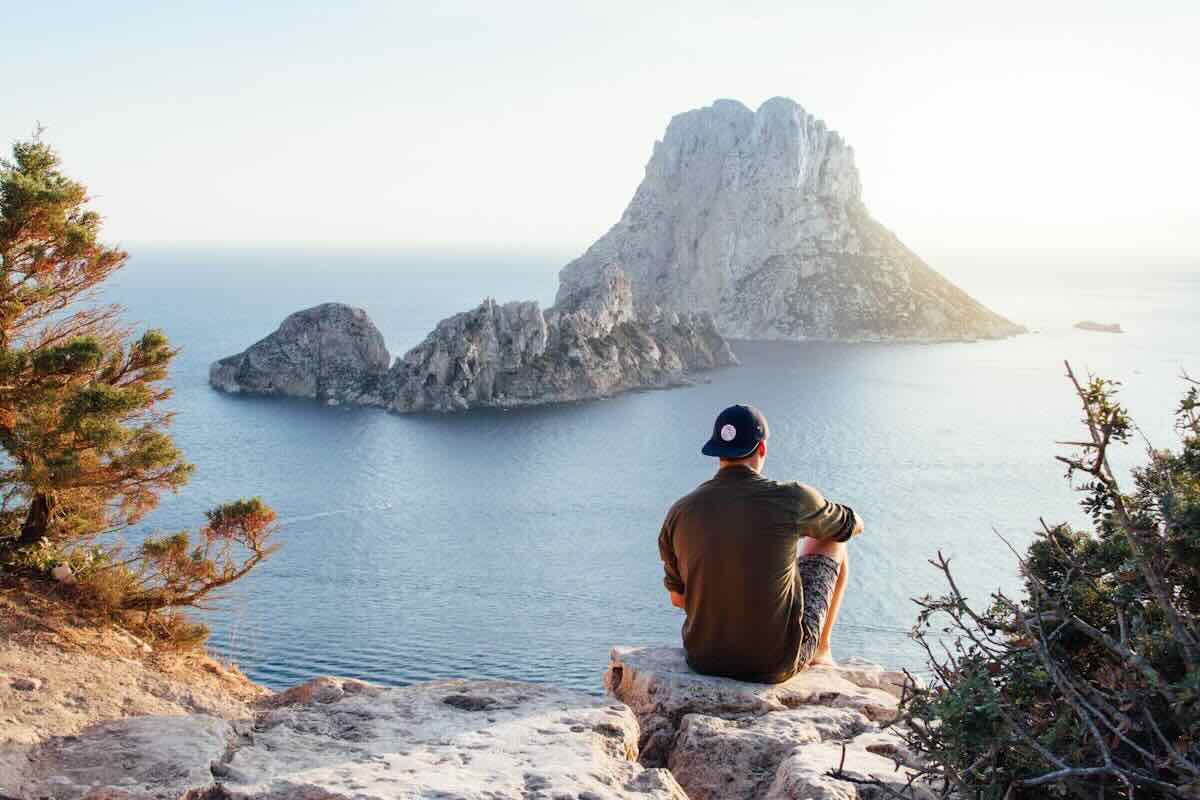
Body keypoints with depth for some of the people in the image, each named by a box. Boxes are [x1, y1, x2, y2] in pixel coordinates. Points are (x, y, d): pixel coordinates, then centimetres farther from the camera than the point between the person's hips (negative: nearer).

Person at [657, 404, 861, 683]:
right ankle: (820, 651, 35)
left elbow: (678, 598, 7)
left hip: (704, 658, 3)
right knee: (832, 544, 18)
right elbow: (853, 526, 9)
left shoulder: (680, 512, -7)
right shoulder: (791, 498, -14)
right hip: (777, 663, -3)